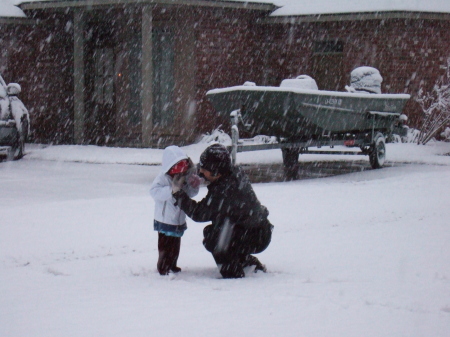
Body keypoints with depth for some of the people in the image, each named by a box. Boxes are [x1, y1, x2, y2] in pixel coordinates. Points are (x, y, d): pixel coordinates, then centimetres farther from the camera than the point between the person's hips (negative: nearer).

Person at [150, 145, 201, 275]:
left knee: (175, 245, 18)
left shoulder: (184, 177, 2)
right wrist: (172, 190, -40)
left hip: (179, 220, 7)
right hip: (165, 220, -7)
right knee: (165, 245, -5)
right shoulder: (163, 178, -17)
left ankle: (172, 266, 33)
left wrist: (194, 185, -9)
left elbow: (190, 193, 12)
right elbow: (155, 191, -32)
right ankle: (163, 268, 5)